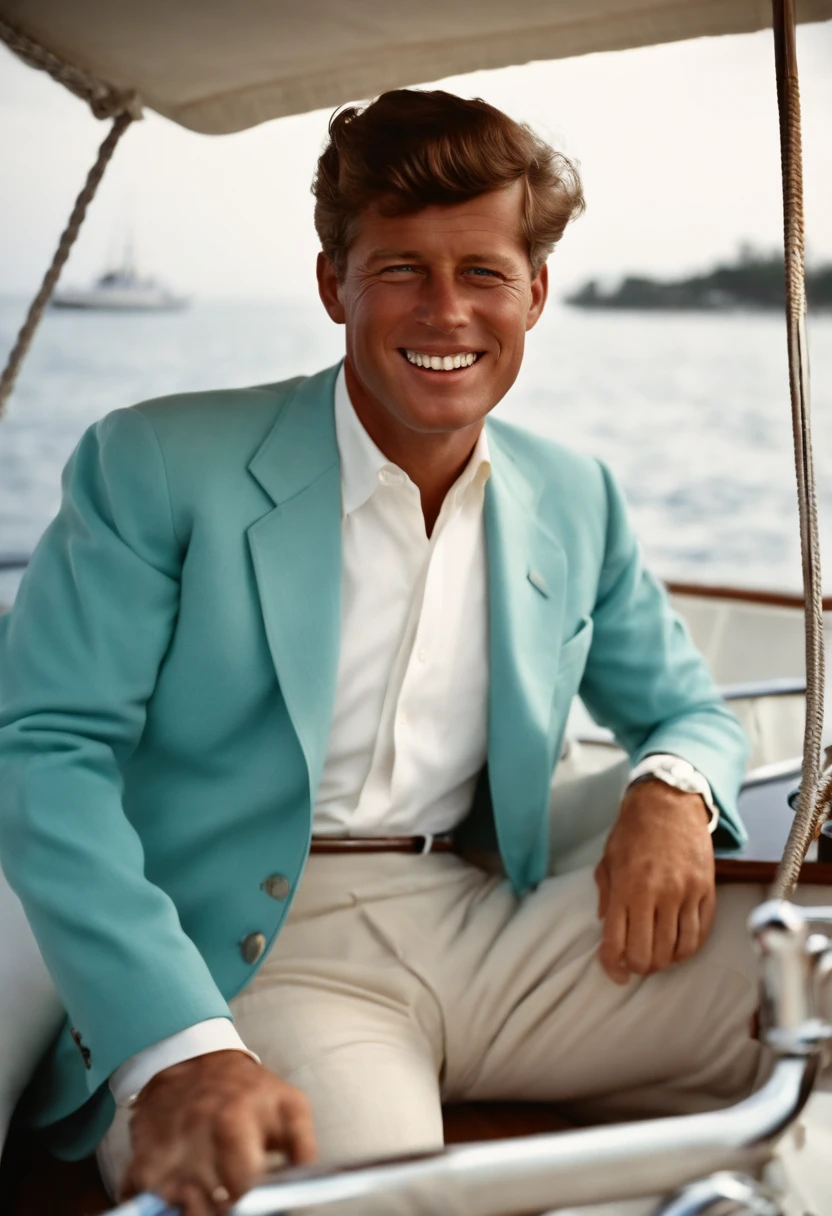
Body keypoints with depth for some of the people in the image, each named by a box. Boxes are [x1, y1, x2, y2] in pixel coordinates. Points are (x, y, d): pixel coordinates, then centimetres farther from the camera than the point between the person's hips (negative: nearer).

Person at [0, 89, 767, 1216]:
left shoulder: (577, 501, 12)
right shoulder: (157, 467, -4)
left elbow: (687, 707, 22)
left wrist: (672, 790, -6)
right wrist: (181, 1051, -25)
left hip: (490, 929, 6)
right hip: (255, 956, -5)